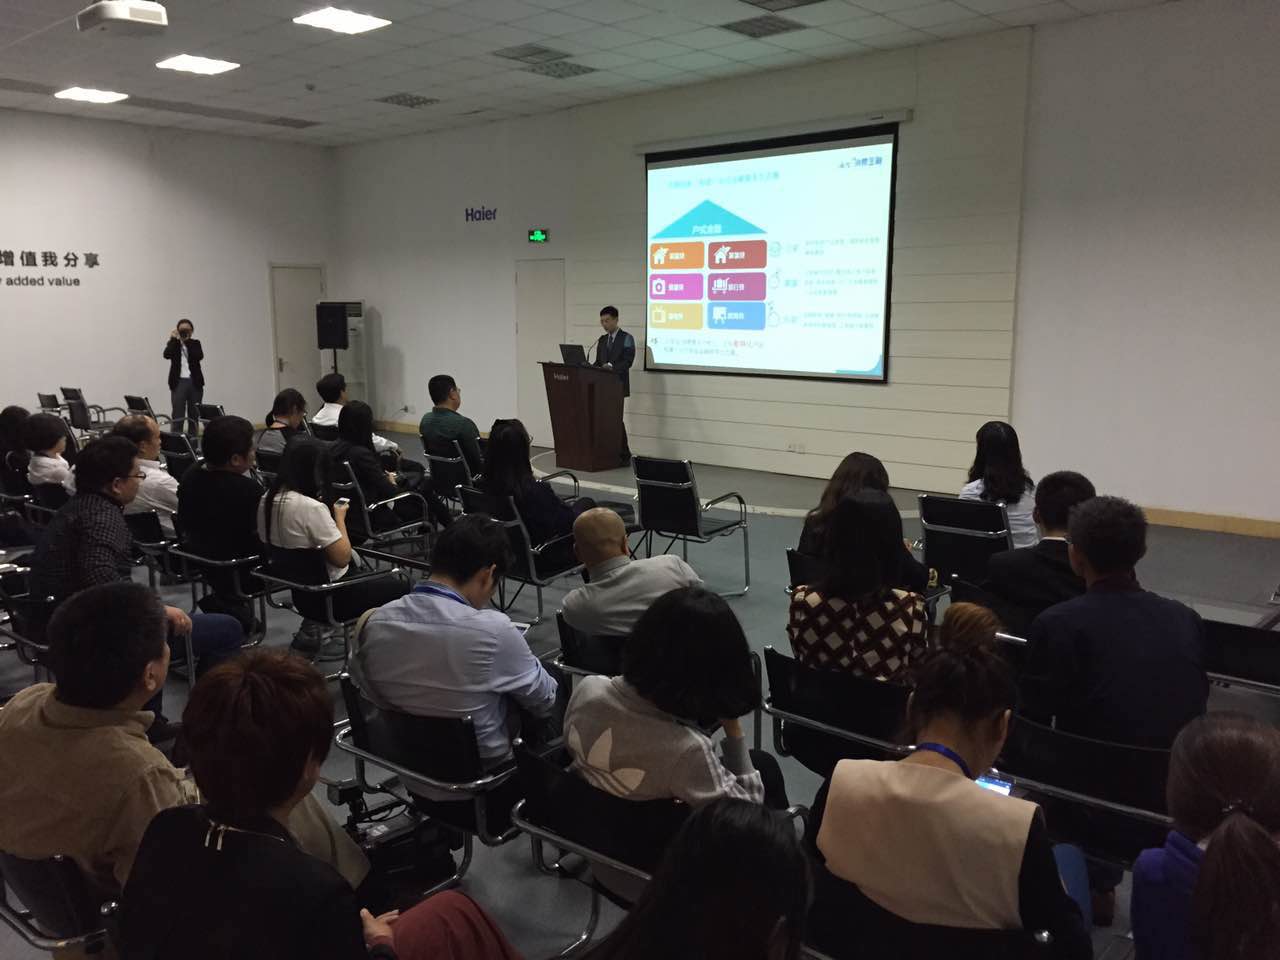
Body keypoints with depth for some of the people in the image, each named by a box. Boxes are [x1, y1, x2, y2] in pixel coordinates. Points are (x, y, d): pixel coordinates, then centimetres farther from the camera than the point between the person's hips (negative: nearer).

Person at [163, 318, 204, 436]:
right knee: (177, 417, -6)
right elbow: (167, 354, -14)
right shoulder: (174, 343, 6)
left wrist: (188, 340, -12)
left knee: (194, 416, 6)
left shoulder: (195, 343, 8)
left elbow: (199, 356, -12)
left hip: (195, 383, 2)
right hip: (179, 383, -2)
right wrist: (174, 338, -12)